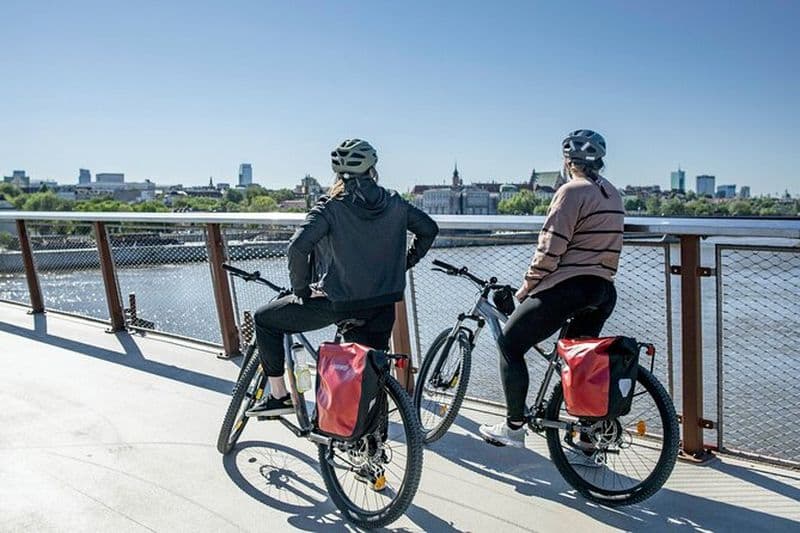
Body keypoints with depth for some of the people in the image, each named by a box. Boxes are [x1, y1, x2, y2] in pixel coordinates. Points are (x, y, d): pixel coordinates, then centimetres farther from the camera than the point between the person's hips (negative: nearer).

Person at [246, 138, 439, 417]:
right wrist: (404, 263, 22)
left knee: (265, 319, 13)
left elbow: (298, 246, -22)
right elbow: (429, 229, 13)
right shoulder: (394, 203, 3)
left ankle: (278, 396, 15)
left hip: (337, 302, -4)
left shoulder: (331, 207, -10)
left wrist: (300, 289, -9)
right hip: (383, 306, 5)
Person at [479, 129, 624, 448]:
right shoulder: (613, 195, 16)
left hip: (567, 287, -9)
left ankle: (514, 427, 4)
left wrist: (526, 287, -6)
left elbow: (550, 248, -15)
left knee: (510, 344, 2)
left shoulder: (572, 191, -10)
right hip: (604, 290, 9)